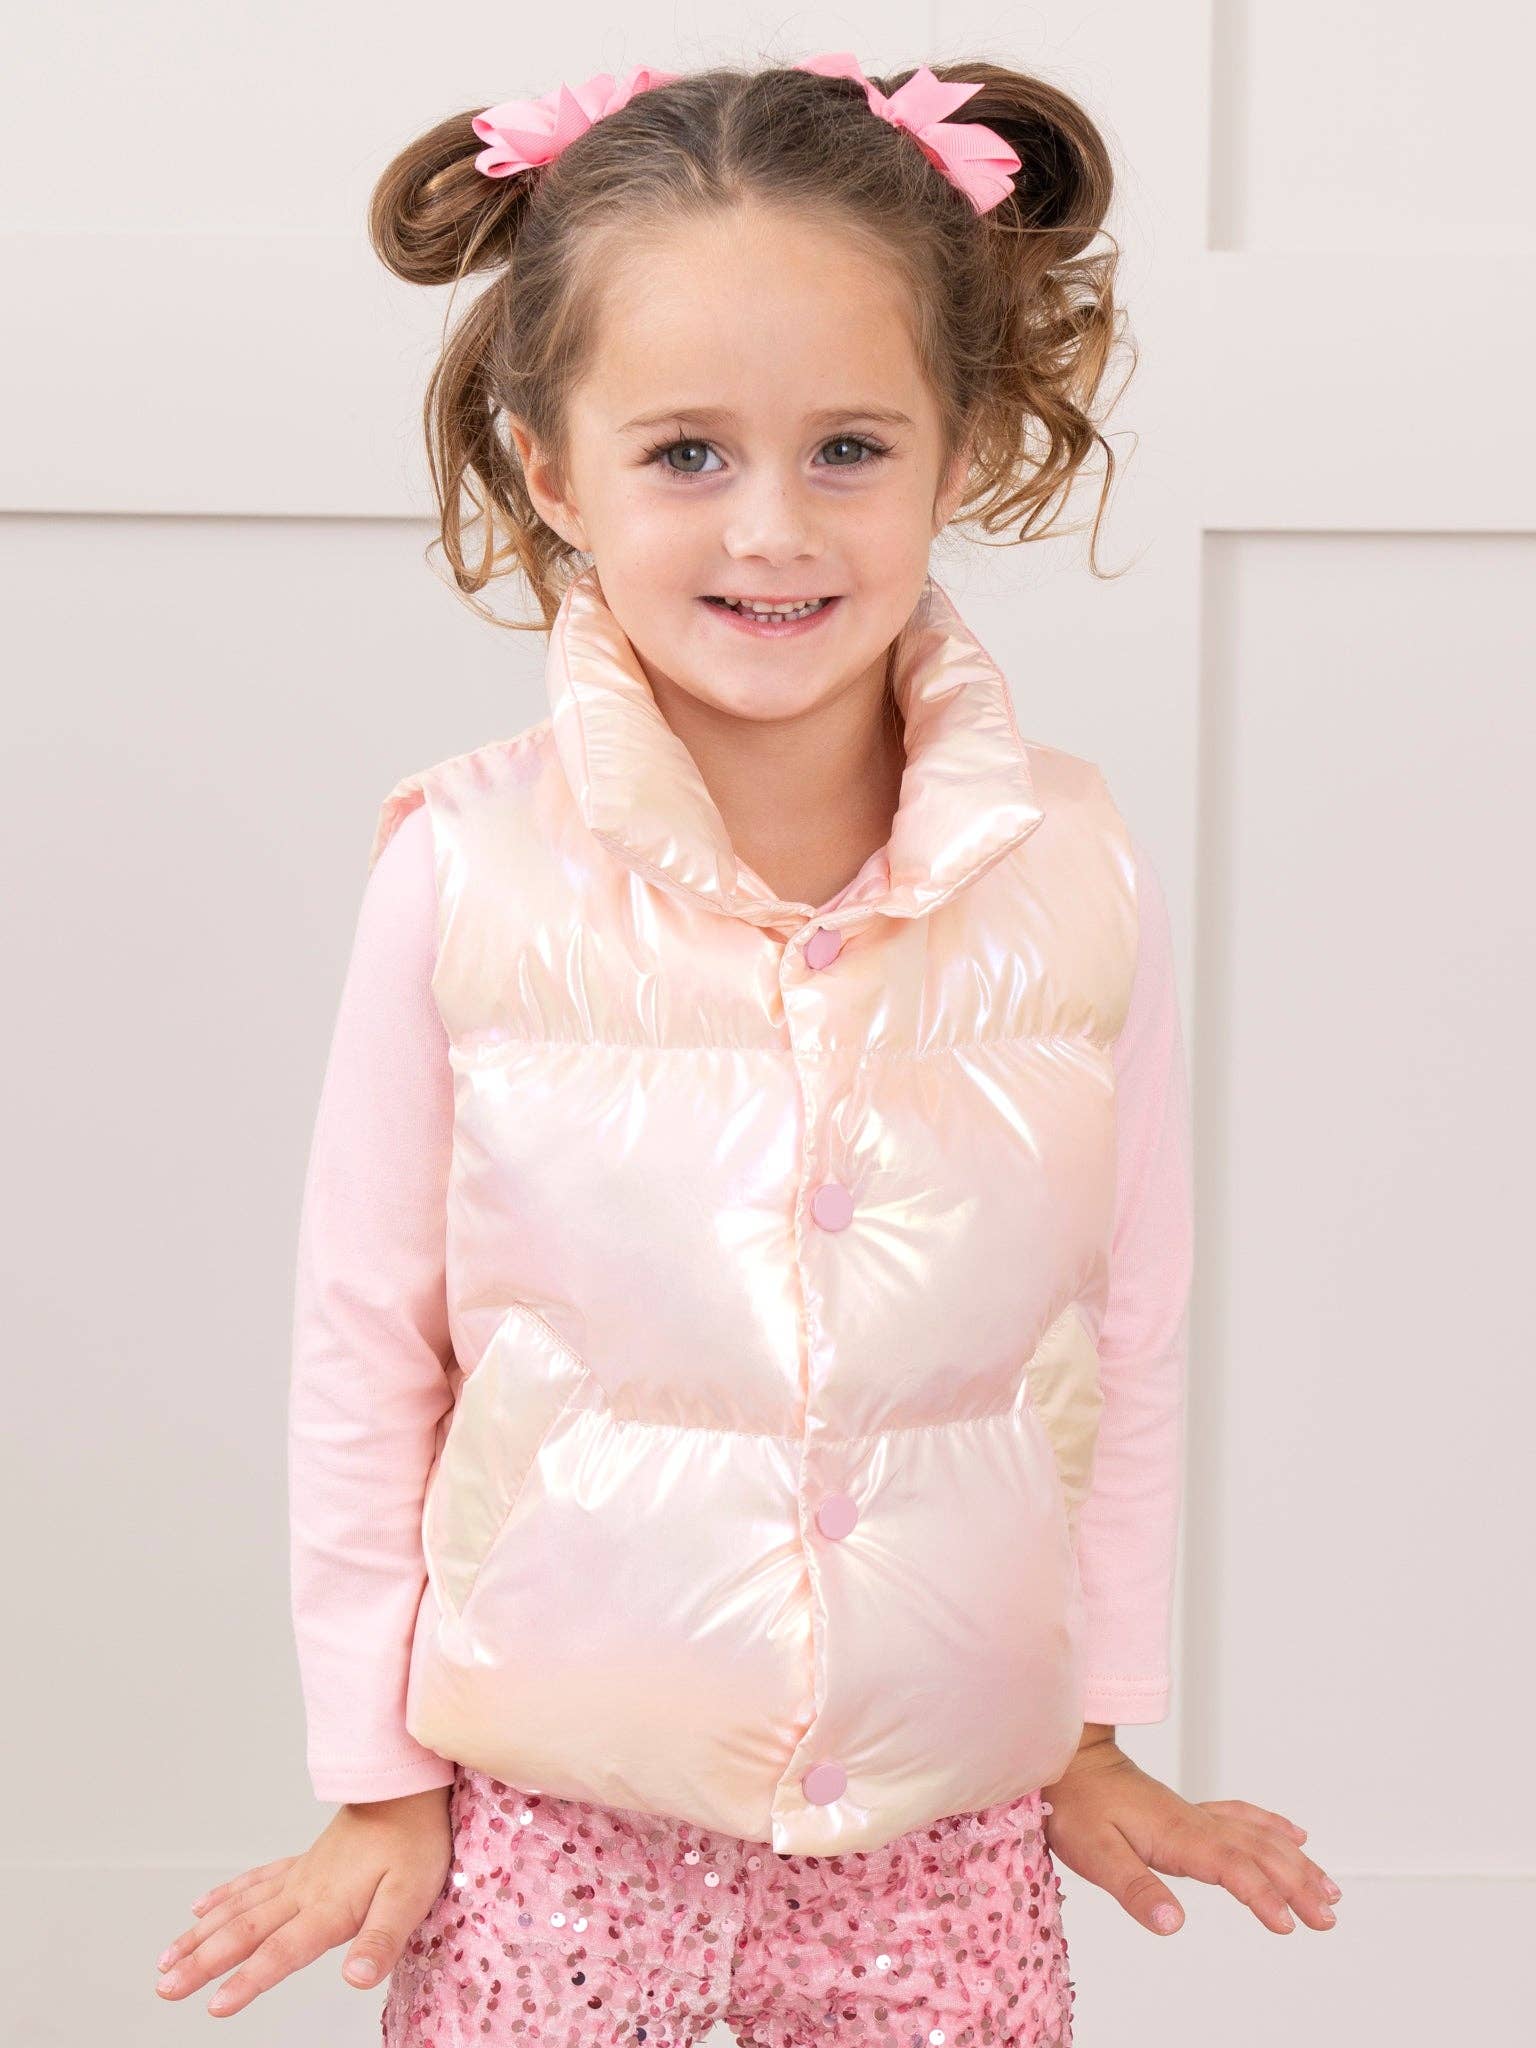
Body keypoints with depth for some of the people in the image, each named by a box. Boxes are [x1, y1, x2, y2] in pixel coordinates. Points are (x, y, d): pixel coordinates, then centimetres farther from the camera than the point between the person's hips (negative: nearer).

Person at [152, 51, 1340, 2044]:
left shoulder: (1072, 875, -9)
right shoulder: (469, 871, -12)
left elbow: (1129, 1338, 2)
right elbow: (364, 1348, -3)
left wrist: (1100, 1729, 10)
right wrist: (377, 1780, 3)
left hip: (945, 1831, 1)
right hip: (544, 1814, -1)